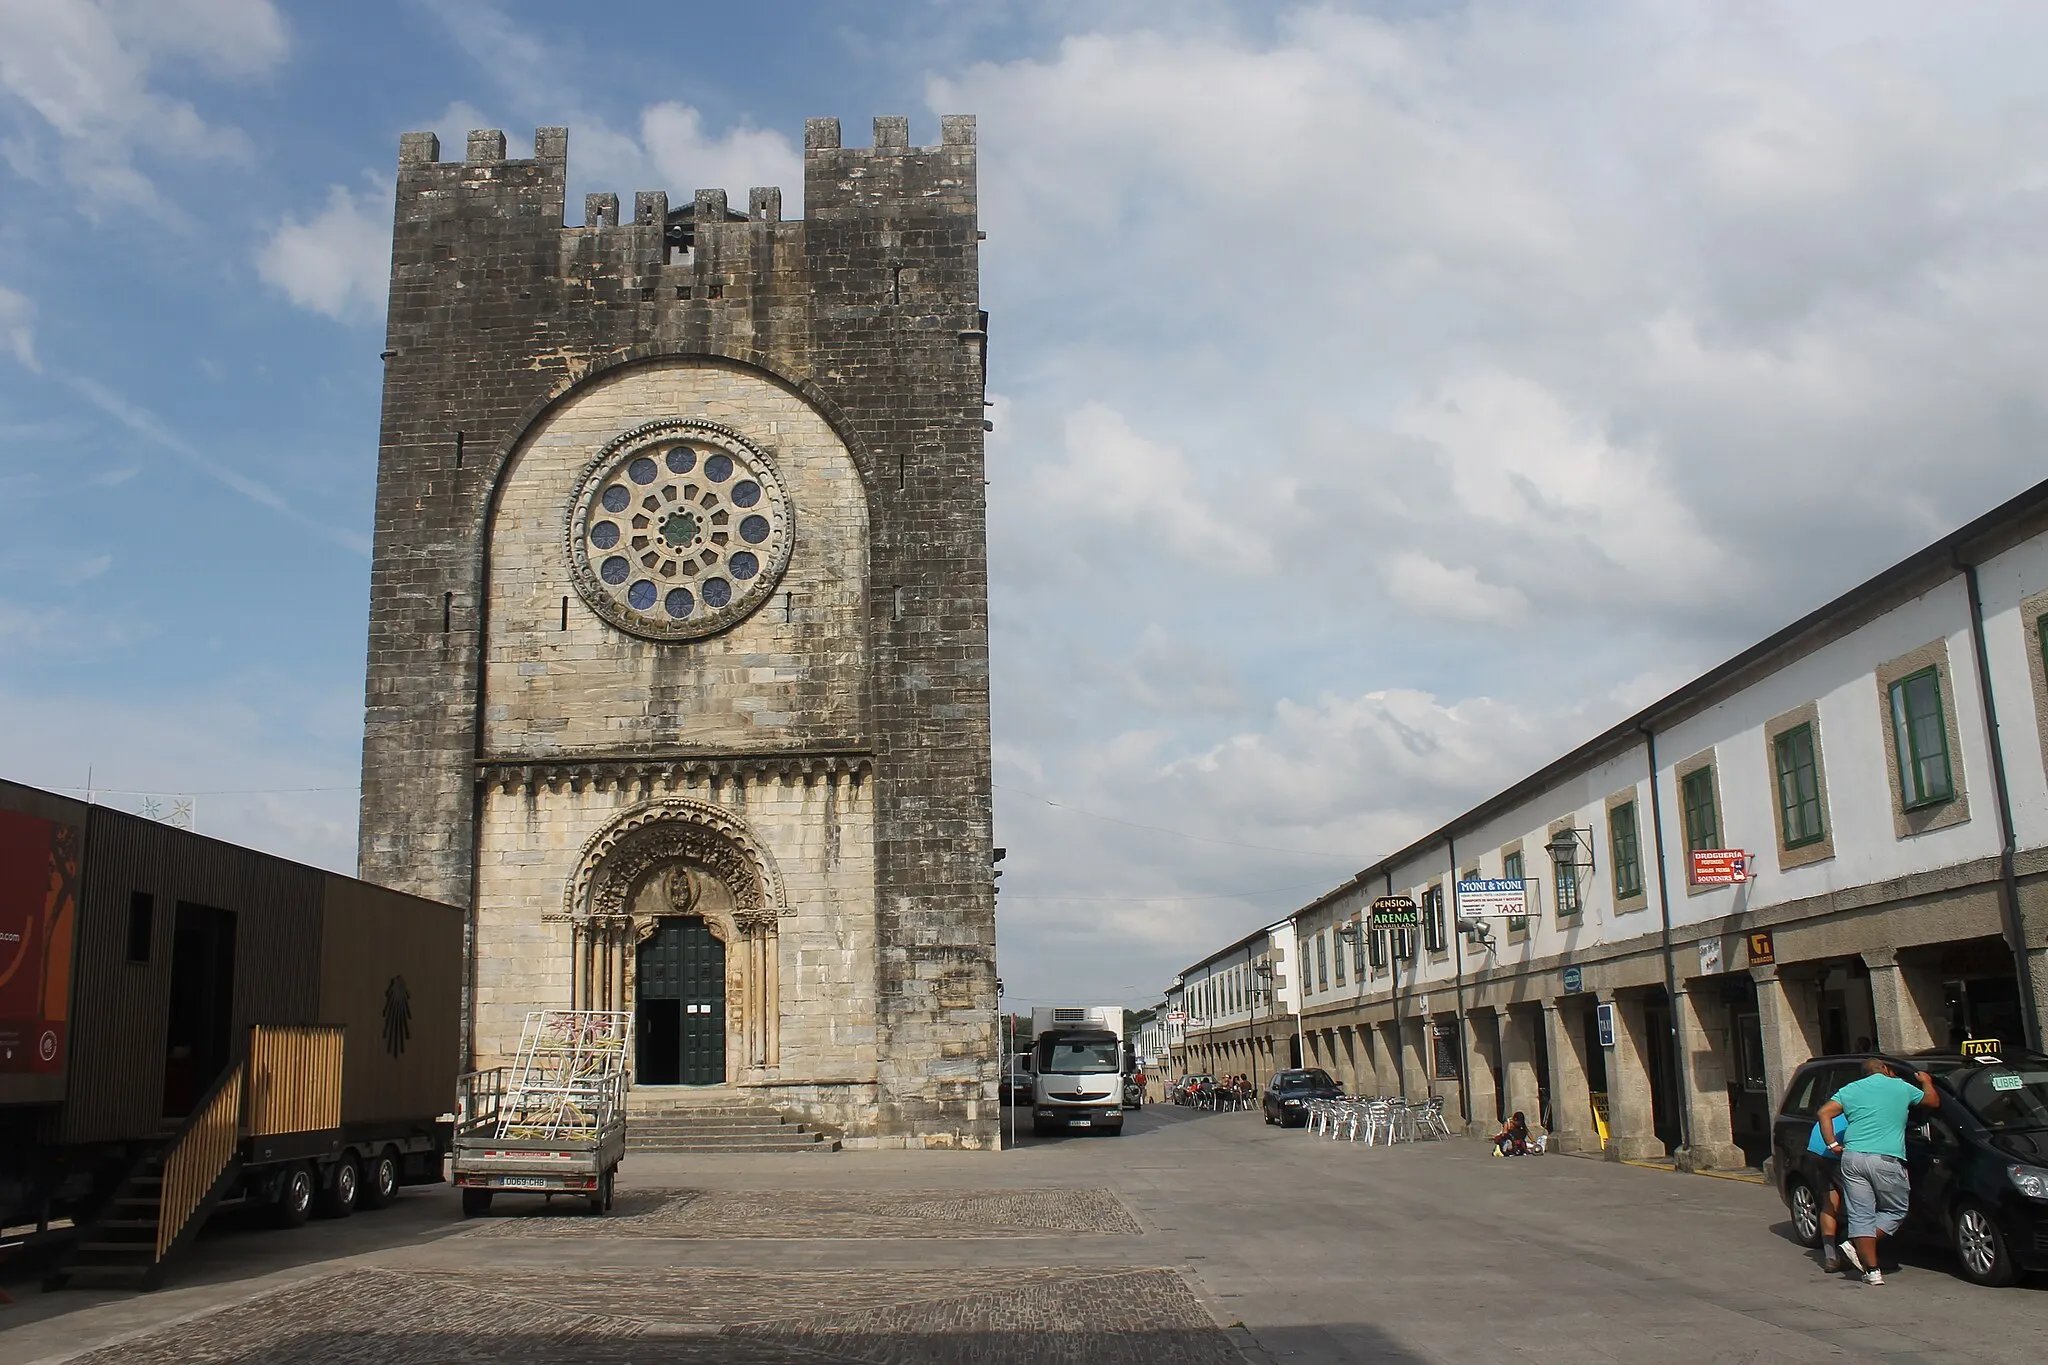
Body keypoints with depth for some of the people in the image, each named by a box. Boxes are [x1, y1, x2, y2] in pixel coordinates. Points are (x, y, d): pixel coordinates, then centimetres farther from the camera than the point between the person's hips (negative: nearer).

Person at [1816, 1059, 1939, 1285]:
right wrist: (1926, 1082, 46)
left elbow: (1824, 1113, 6)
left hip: (1852, 1158, 3)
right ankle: (1854, 1245, -3)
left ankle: (1872, 1270, 0)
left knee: (1860, 1215, 5)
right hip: (1886, 1159, -3)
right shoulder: (1902, 1088, 12)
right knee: (1896, 1211, 12)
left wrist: (1833, 1144, 9)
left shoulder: (1850, 1089, 17)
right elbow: (1934, 1101, 28)